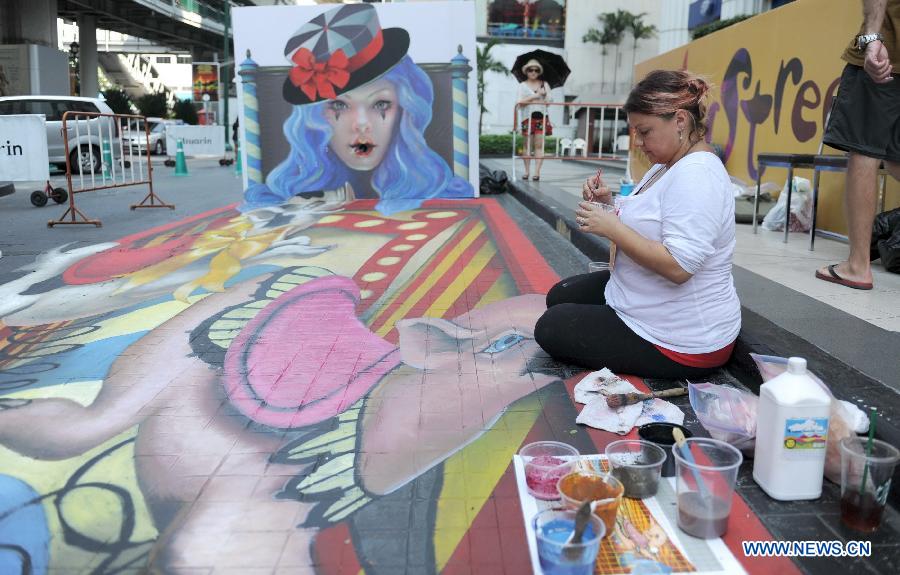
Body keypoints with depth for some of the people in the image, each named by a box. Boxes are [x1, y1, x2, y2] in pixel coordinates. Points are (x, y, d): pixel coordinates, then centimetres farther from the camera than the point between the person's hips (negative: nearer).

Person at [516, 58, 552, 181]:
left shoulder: (544, 84, 16)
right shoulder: (523, 86, 10)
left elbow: (548, 101, 10)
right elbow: (520, 102, -4)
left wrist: (544, 95, -10)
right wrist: (535, 96, -9)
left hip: (541, 116, 1)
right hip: (528, 117, -1)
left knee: (539, 145, -6)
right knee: (528, 145, 1)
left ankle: (537, 171, -10)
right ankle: (527, 171, 6)